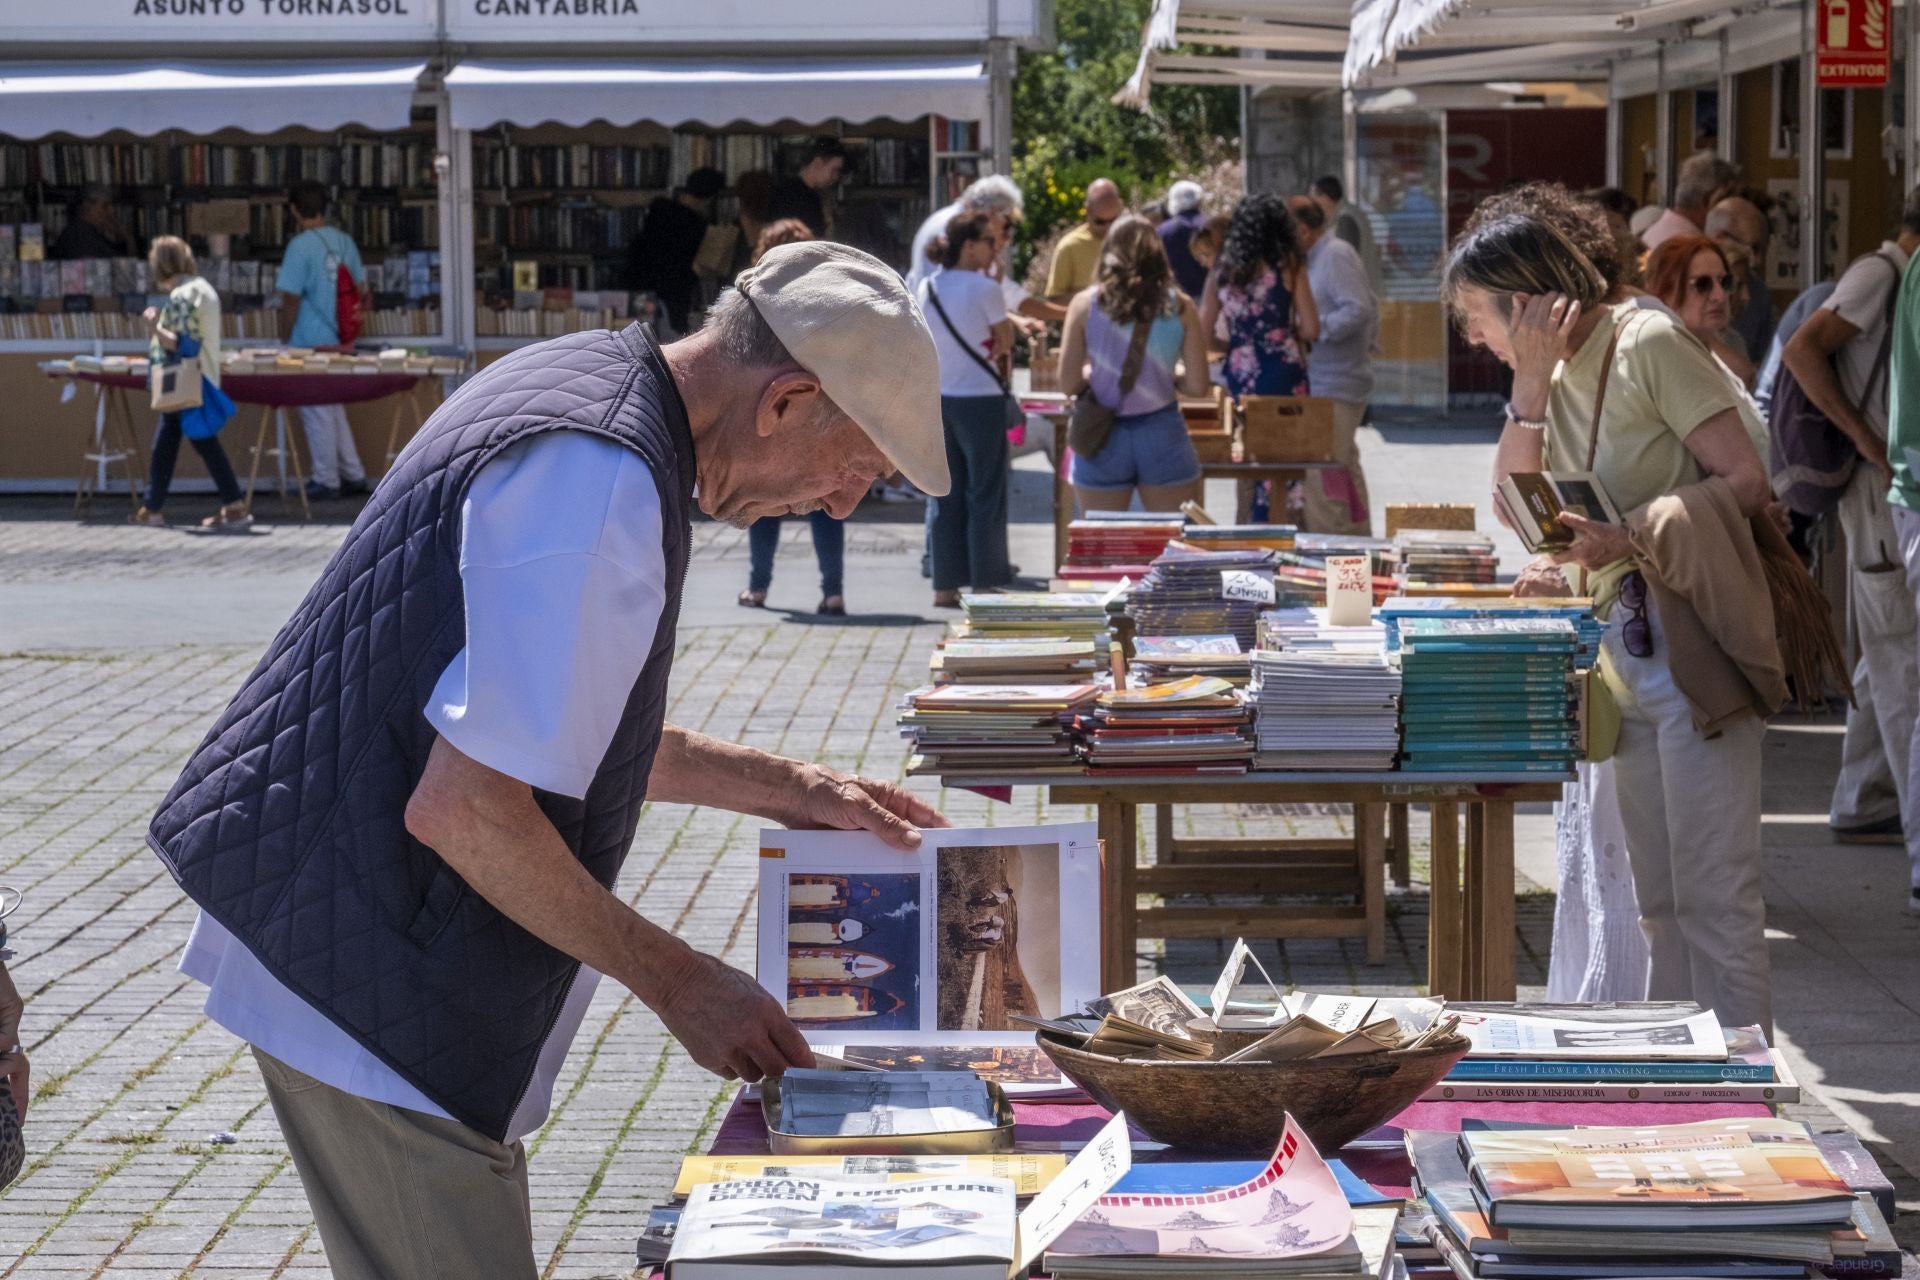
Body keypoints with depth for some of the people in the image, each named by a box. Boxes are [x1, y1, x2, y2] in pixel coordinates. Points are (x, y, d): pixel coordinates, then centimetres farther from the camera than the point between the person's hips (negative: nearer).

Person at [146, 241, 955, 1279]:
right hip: (373, 986, -11)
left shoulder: (576, 379, 10)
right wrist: (673, 981, -16)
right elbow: (464, 810, -27)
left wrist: (786, 789, 18)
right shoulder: (604, 485, -24)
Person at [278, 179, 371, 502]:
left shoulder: (301, 246, -16)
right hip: (337, 341, 7)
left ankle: (326, 480, 10)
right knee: (333, 408, 18)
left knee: (317, 412, 3)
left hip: (309, 342, -7)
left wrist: (285, 338, -4)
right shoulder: (344, 242, 5)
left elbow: (291, 299, -16)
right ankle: (353, 475, 20)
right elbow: (360, 290, 11)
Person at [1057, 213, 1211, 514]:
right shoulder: (1180, 306, -2)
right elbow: (1197, 385, -2)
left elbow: (1069, 384, -3)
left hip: (1104, 439, 0)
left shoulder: (1085, 305, -3)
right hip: (1163, 433, 0)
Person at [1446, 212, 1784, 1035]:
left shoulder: (1648, 344, -10)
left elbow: (1746, 481, -14)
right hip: (1625, 652, 9)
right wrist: (1530, 383, -2)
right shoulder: (1560, 372, 15)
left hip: (1696, 648, -9)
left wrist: (1630, 535, -23)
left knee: (1713, 895, -10)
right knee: (1658, 903, 11)